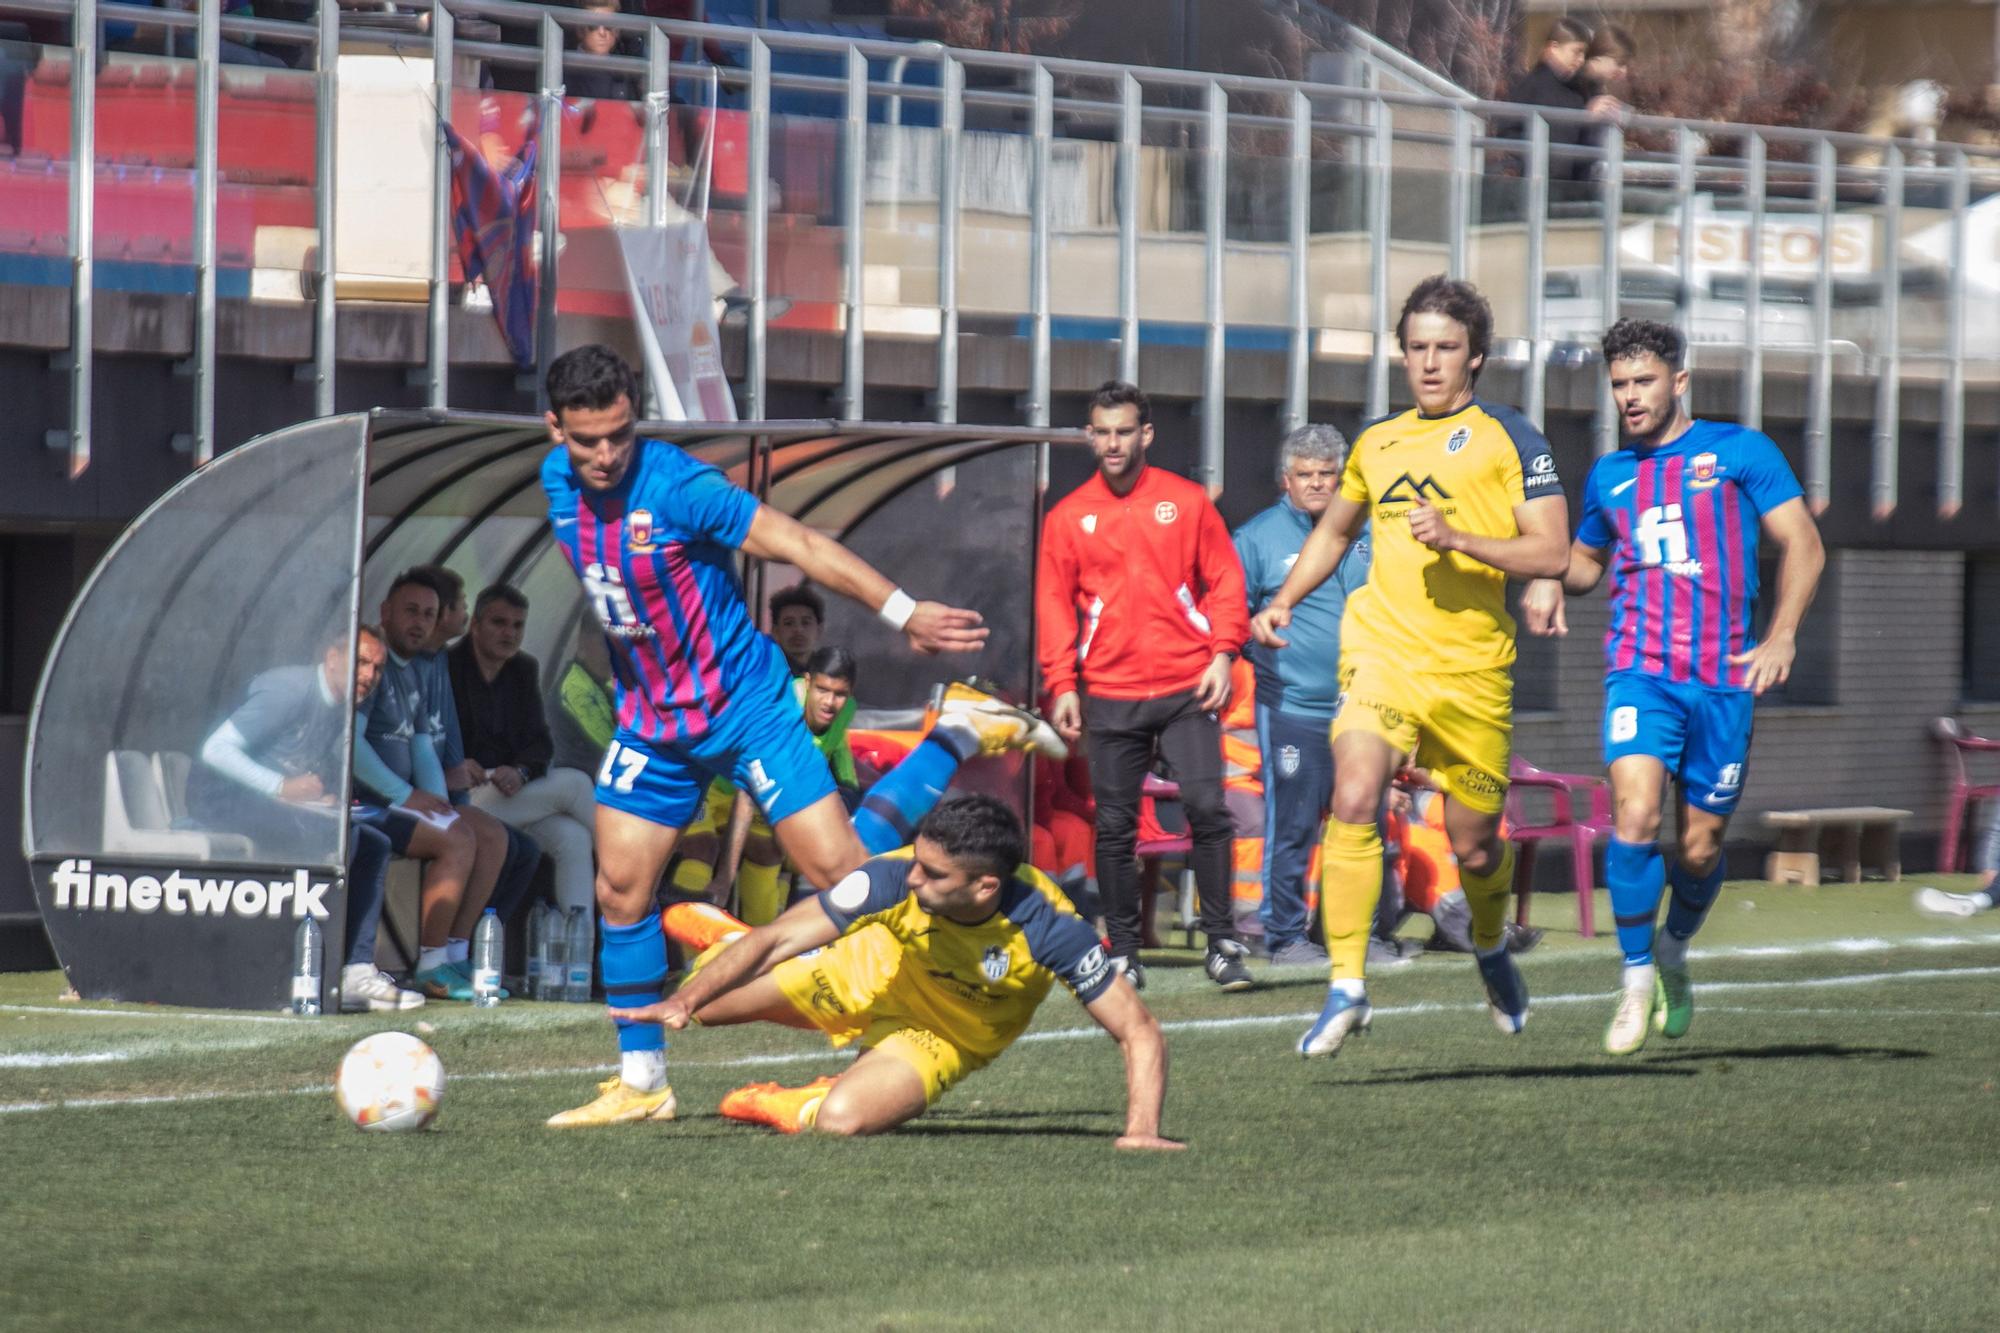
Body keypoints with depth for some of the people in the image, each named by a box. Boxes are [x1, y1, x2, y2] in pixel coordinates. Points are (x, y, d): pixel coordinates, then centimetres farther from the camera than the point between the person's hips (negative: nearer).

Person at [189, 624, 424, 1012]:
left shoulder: (340, 710, 14)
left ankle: (357, 969, -10)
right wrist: (282, 787, -22)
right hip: (225, 796, -10)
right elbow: (216, 749, -20)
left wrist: (328, 797, 0)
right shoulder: (290, 689, -15)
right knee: (336, 832, -27)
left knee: (374, 844, -1)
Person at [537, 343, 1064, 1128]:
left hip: (742, 704, -6)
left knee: (843, 872, -11)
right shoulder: (557, 481, -3)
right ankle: (642, 1083, 10)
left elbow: (798, 545, -23)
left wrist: (904, 613, -29)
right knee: (620, 889, -1)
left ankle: (960, 736, 10)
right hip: (650, 718, 6)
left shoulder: (676, 485, -23)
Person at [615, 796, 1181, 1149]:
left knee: (841, 1120, -29)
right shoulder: (895, 879, -34)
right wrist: (683, 1003, -41)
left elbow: (1138, 1029, -30)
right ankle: (725, 942, 43)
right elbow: (778, 938, -30)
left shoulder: (1049, 928, -37)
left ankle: (796, 1107, 9)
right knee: (699, 1009, 6)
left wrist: (1142, 1129, -43)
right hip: (873, 974, 2)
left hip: (942, 1040, -2)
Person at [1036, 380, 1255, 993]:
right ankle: (1122, 950, 10)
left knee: (1207, 807, -11)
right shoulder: (1069, 516, 8)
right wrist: (1061, 684, -1)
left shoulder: (1188, 501, 6)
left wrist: (1222, 653, -6)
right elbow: (1053, 603, 8)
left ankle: (1223, 943, -4)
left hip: (1187, 689, -1)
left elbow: (1225, 580, 7)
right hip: (1110, 696, 1)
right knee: (1114, 826, 2)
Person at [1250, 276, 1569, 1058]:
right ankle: (1347, 987, -21)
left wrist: (1458, 539, -20)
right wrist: (1282, 601, 18)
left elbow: (1551, 552, -8)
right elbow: (1334, 530, 32)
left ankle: (1491, 950, 42)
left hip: (1472, 666, -2)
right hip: (1381, 649, 2)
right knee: (1353, 797, -23)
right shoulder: (1377, 443, 14)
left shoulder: (1507, 438, 0)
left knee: (1475, 846, 8)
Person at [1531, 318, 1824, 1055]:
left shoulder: (1739, 451, 3)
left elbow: (1803, 545, 1)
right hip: (1639, 669, 1)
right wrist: (1552, 586, 8)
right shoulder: (1609, 476, 14)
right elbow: (1585, 557, 31)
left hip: (1724, 679, -1)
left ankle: (1674, 952, 35)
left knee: (1701, 848, 4)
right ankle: (1637, 981, -8)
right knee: (1635, 814, -21)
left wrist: (1780, 637, -12)